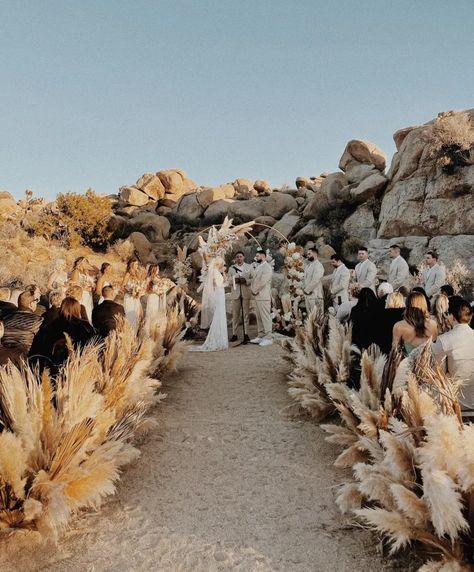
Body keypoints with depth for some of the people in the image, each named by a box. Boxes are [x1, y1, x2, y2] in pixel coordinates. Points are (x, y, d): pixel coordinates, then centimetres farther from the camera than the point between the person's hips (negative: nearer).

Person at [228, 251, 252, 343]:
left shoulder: (249, 267, 10)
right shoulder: (231, 268, 14)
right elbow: (229, 281, 9)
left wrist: (245, 280, -16)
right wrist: (234, 280, -12)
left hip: (246, 293, -1)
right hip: (235, 294, 1)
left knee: (245, 314, -2)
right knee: (235, 315, 3)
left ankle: (246, 334, 0)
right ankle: (234, 334, 7)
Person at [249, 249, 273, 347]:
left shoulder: (267, 267, -9)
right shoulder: (257, 267, 19)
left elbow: (263, 282, -17)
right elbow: (253, 279, 20)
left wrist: (254, 290, -10)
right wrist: (252, 289, 4)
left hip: (263, 296, -9)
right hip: (256, 296, 9)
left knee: (265, 317, -5)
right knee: (258, 317, 11)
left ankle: (268, 338, -2)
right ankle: (260, 336, 18)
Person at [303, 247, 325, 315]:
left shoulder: (318, 265, -10)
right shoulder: (308, 266, 18)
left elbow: (315, 280, -17)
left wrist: (307, 290, -12)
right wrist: (304, 288, 6)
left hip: (315, 295, -8)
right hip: (307, 294, 8)